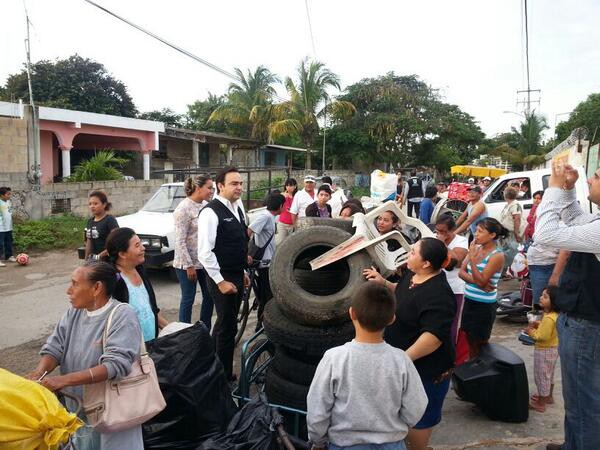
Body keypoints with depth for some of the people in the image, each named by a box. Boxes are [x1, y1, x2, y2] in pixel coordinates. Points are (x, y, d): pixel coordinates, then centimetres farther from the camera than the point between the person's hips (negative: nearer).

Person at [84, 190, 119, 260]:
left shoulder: (110, 220, -10)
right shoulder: (90, 221, 12)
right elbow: (89, 242, 17)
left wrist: (100, 255, -18)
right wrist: (86, 258, 15)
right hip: (93, 259, 7)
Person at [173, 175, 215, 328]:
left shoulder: (205, 205, 3)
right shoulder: (184, 209, -16)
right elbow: (180, 241, -16)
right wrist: (189, 266, -16)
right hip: (187, 263, -7)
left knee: (209, 296, 14)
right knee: (188, 299, 5)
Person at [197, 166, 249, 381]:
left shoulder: (238, 207, 8)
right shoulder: (211, 212, -18)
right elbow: (204, 252, -21)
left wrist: (243, 272, 16)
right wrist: (220, 281, -19)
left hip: (237, 276, 8)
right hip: (222, 279, -8)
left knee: (227, 323, 19)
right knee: (227, 327, 2)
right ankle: (225, 377, 19)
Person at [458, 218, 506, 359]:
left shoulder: (497, 256, -17)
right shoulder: (475, 248, 1)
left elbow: (481, 281, -21)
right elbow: (461, 272, -2)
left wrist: (472, 260, -27)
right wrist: (475, 280, -19)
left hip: (484, 305, -6)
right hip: (469, 300, 6)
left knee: (480, 341, 10)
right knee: (470, 338, 18)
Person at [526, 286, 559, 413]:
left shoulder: (548, 318, -32)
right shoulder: (555, 315, -1)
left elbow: (542, 337, -30)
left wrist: (531, 331, -16)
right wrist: (538, 325, 0)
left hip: (544, 351, -10)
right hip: (553, 349, 10)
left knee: (541, 376, 4)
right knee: (549, 375, 25)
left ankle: (541, 404, 16)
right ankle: (548, 397, 43)